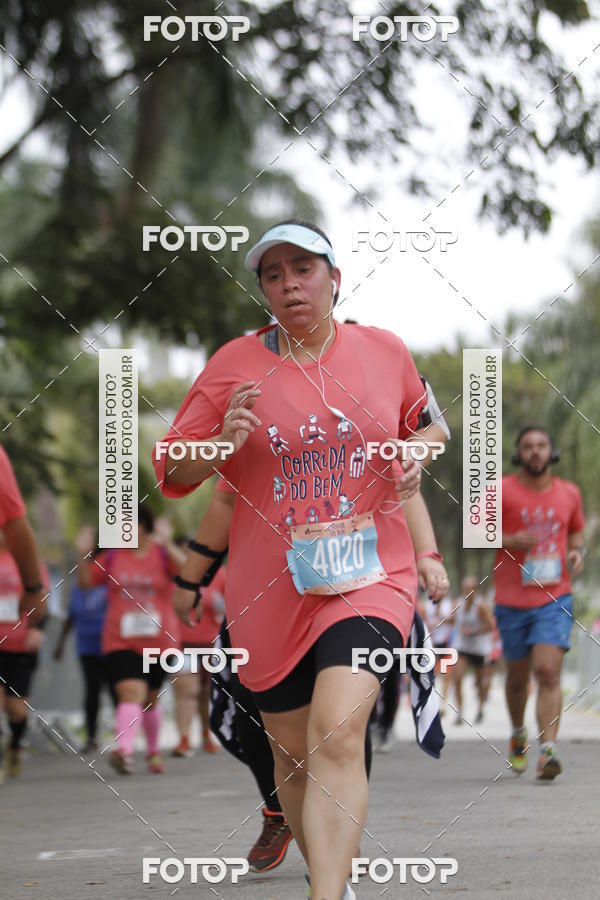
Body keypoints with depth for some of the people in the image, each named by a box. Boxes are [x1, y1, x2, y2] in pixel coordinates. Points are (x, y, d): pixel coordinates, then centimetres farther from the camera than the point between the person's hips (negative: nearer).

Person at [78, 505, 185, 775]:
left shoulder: (162, 554, -2)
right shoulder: (112, 556, 5)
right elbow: (86, 581, 13)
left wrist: (167, 545, -30)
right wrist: (83, 555, -3)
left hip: (159, 641, 0)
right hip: (120, 641, 0)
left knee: (150, 699, 14)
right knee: (131, 692, -21)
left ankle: (153, 750, 35)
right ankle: (124, 750, -35)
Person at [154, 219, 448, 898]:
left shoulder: (386, 352, 4)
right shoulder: (236, 363, 0)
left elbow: (424, 422, 23)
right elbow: (171, 471, 3)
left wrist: (416, 457, 1)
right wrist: (224, 444, -17)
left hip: (368, 575, -2)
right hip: (271, 589, 2)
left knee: (337, 738, -22)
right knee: (292, 754, 13)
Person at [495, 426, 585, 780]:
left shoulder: (569, 493, 7)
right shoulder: (502, 491, -3)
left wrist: (578, 552, -1)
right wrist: (511, 540, -19)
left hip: (555, 598, 0)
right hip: (512, 601, 0)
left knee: (548, 671, -15)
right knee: (518, 675, 12)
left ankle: (548, 750, -20)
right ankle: (518, 733, 40)